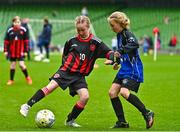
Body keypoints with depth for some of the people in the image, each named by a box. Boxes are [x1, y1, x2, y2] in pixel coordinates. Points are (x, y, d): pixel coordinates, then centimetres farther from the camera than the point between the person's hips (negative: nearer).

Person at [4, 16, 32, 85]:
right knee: (12, 65, 9)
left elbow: (26, 41, 1)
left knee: (21, 64, -8)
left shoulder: (23, 30, -5)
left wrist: (25, 51, 0)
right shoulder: (9, 30, -3)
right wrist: (5, 51, -2)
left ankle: (27, 77, 12)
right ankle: (11, 80, 21)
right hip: (12, 52, 2)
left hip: (20, 52, -2)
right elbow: (6, 41, 2)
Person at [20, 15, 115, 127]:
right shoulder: (72, 41, 3)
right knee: (50, 87, -20)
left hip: (79, 76, 1)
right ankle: (27, 106, -13)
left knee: (85, 96, -17)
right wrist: (65, 64, 10)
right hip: (66, 71, -1)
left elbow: (108, 52, -5)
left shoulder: (95, 43, -1)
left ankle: (70, 121, 1)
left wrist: (113, 57, -25)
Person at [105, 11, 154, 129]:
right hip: (125, 70, 10)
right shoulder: (119, 35, 14)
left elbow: (135, 44, -37)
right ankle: (122, 122, 8)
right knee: (112, 92, 3)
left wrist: (121, 51, -41)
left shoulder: (127, 34, -14)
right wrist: (116, 61, 34)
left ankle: (147, 113, -14)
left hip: (133, 71, -10)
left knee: (124, 92, -25)